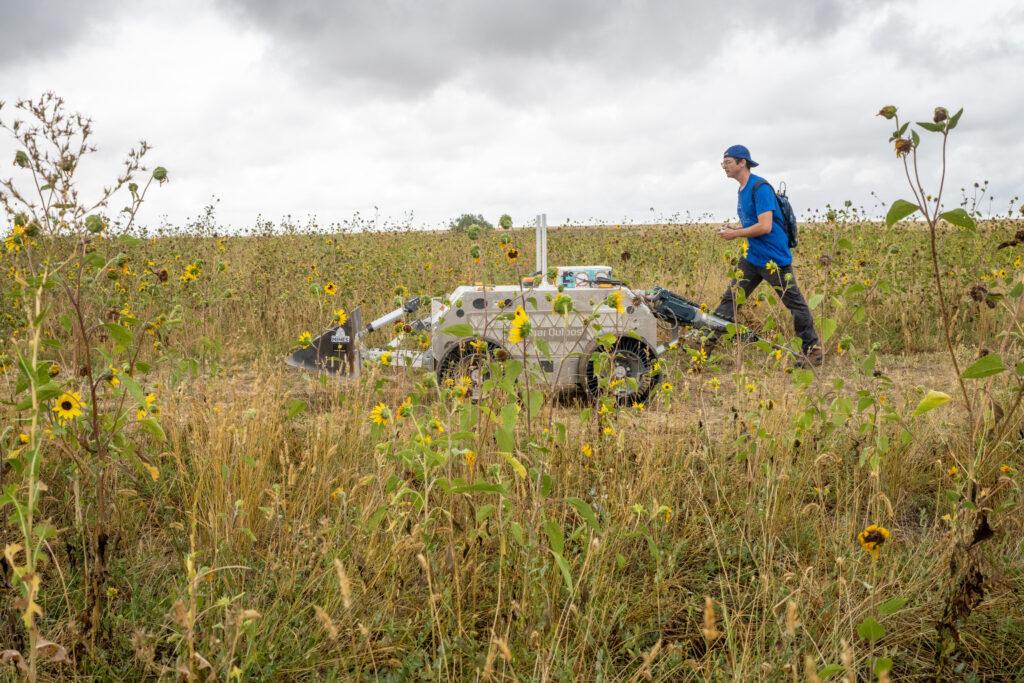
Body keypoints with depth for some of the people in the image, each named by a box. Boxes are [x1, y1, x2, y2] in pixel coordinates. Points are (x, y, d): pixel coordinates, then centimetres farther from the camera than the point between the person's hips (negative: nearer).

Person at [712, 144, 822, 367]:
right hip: (752, 256, 9)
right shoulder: (742, 190, 12)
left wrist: (735, 234, -15)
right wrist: (733, 230, 3)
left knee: (795, 303, 2)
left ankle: (813, 350, 13)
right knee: (730, 298, 2)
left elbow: (765, 226, -25)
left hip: (774, 258, -9)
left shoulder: (760, 187, -18)